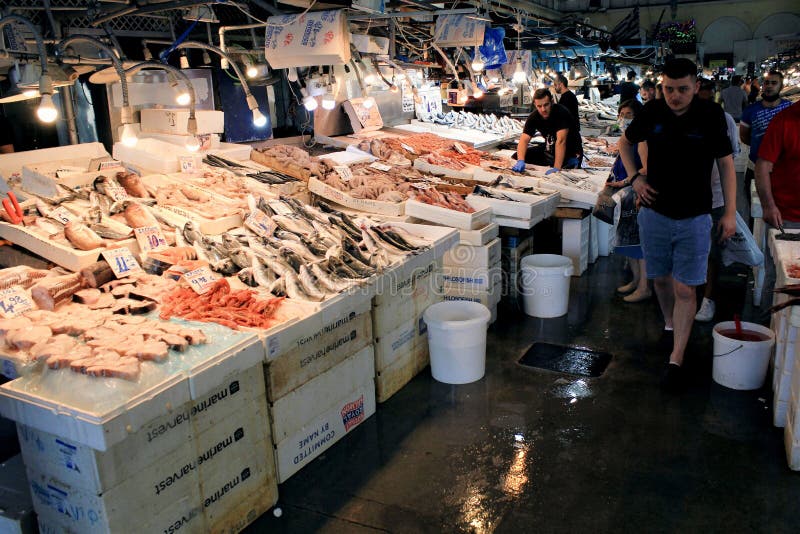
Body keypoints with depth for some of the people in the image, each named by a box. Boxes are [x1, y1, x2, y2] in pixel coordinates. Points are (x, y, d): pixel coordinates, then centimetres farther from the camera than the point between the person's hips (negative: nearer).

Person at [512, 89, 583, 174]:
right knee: (517, 156, -3)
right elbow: (524, 140, -19)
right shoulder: (533, 117, -11)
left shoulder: (561, 112, -26)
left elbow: (561, 141, -35)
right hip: (550, 152, 5)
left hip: (571, 154, -5)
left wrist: (556, 168, -43)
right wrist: (520, 161, -39)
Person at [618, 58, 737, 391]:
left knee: (685, 289, -2)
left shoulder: (710, 116, -7)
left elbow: (726, 164, 0)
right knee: (660, 278, 15)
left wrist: (730, 212, -3)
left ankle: (676, 359, 5)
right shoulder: (651, 112, -3)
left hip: (694, 217, -2)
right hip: (654, 212, 2)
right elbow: (625, 142, 16)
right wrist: (635, 177, 1)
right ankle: (670, 324, 42)